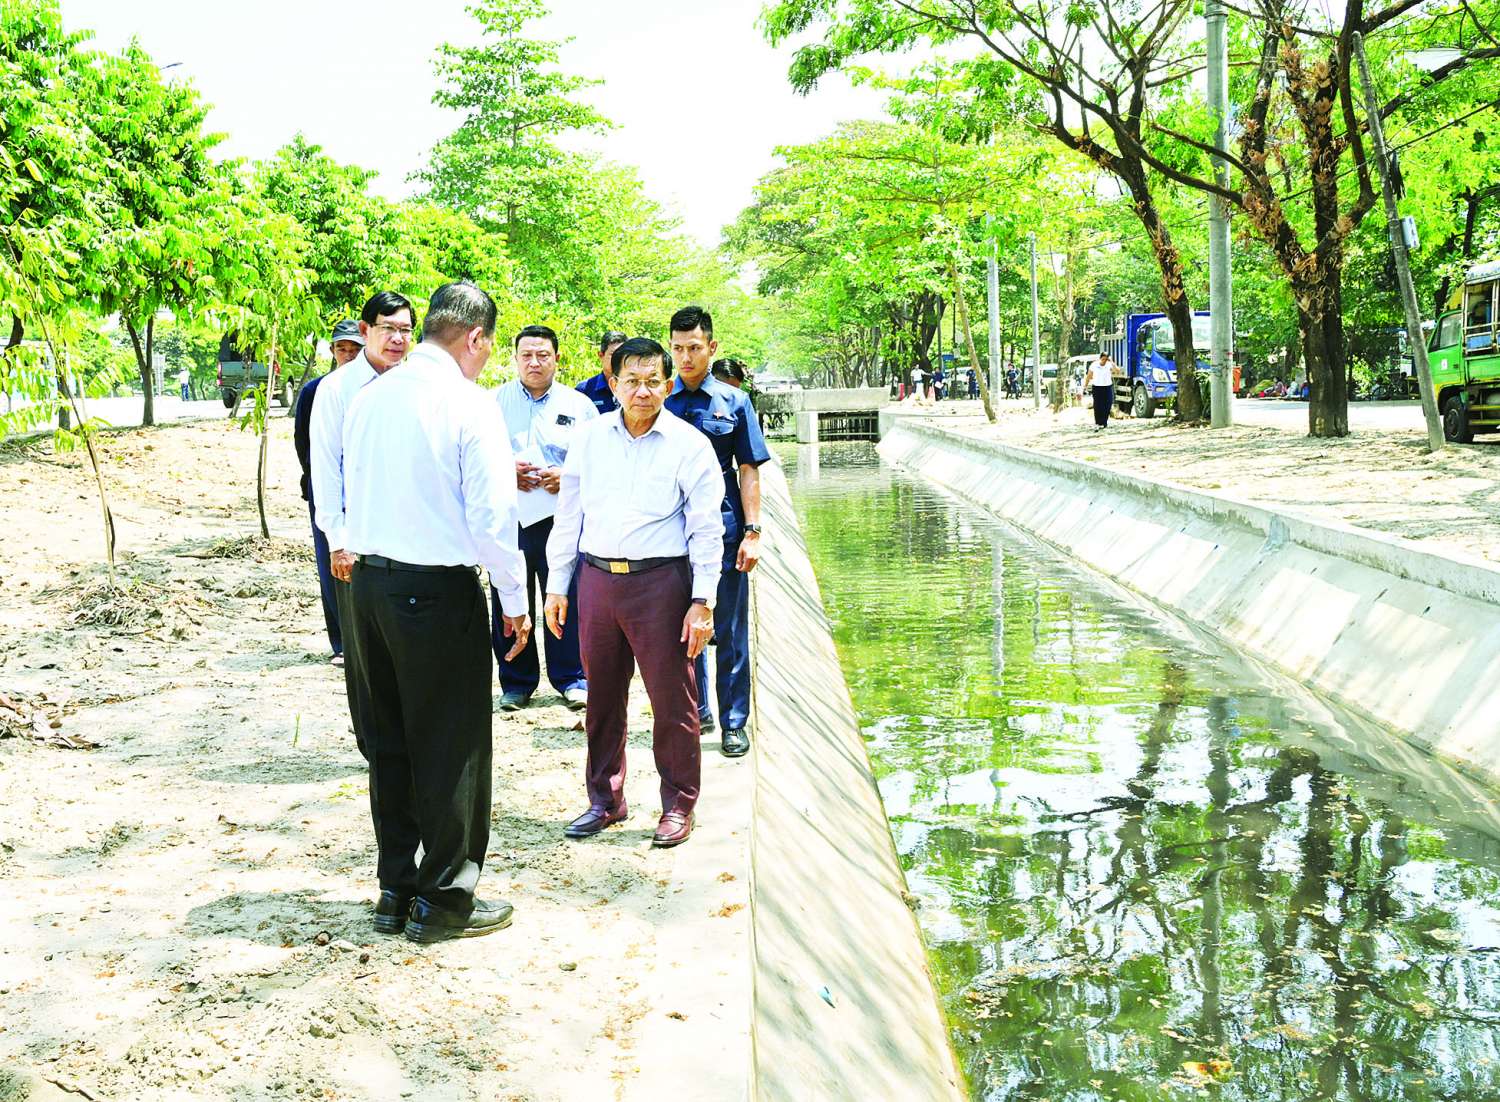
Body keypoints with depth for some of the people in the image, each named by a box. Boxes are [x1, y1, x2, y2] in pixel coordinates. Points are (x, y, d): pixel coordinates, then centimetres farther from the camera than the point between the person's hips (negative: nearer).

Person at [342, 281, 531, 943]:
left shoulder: (368, 398, 6)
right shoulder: (470, 405, -13)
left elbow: (353, 493, 13)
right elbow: (493, 517, -15)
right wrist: (515, 603, -5)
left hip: (367, 583, 7)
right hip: (439, 590, -7)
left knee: (388, 740, 16)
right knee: (451, 748, 6)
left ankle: (395, 891, 26)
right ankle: (444, 901, 15)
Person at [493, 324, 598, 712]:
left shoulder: (579, 405, 8)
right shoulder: (494, 402, 9)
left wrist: (567, 476, -11)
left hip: (560, 518, -1)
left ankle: (571, 679, 15)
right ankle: (517, 682, 19)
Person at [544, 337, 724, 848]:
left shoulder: (689, 445, -3)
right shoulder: (590, 437, 7)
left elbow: (706, 529, -4)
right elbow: (568, 514, 12)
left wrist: (702, 601, -9)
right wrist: (557, 585, 10)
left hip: (660, 581, -4)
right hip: (597, 578, 4)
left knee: (672, 699, 1)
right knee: (602, 696, 13)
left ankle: (678, 805, 17)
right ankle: (605, 799, 28)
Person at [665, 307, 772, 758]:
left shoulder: (733, 402, 0)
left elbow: (749, 471, 1)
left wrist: (752, 532, -6)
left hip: (724, 530, -2)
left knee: (730, 632, 4)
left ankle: (734, 723, 13)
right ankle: (695, 713, 27)